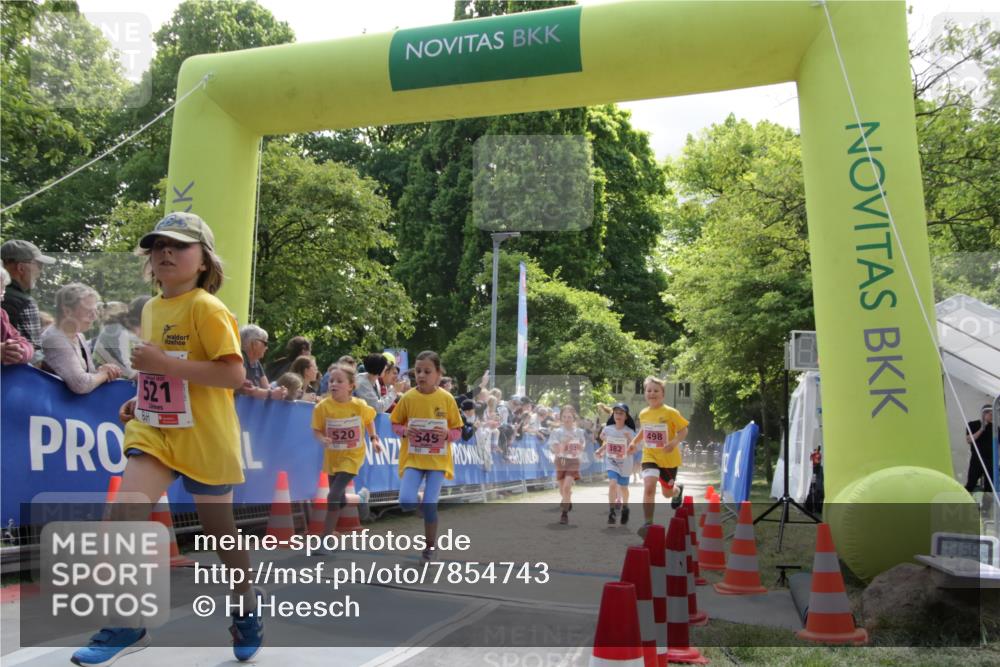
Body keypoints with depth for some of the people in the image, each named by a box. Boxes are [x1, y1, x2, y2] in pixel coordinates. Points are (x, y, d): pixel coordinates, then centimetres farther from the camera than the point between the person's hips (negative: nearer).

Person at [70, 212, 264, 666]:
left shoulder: (207, 308, -14)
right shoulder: (151, 308, 9)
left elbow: (233, 375, -23)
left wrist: (167, 364, -28)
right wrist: (141, 400, 10)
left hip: (205, 438, -6)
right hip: (154, 431, 6)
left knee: (220, 530, 10)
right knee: (124, 512, -16)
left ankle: (246, 609, 35)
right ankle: (128, 624, -2)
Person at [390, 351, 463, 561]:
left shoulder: (447, 399, -5)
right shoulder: (408, 397, -4)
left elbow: (458, 431, 2)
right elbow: (395, 424, 7)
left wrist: (446, 434, -20)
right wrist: (404, 431, -15)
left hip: (438, 460, -1)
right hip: (413, 458, 1)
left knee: (429, 505, -6)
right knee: (406, 501, -17)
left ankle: (430, 546, 19)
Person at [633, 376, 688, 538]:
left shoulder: (671, 412, -15)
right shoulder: (643, 414, -1)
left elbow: (684, 430, -11)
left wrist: (674, 443, -27)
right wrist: (634, 441, 6)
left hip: (669, 459, -2)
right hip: (650, 457, 2)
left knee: (667, 492, 16)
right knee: (649, 486, -23)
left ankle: (678, 490, 55)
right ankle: (648, 523, -15)